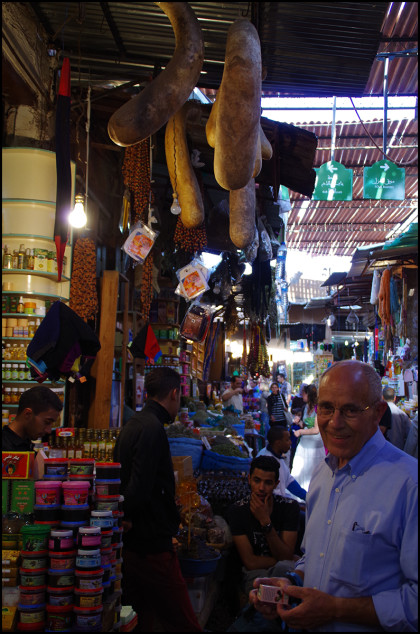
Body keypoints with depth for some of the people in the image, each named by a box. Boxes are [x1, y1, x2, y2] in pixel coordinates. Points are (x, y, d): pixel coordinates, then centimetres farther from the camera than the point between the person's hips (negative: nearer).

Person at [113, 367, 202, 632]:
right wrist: (128, 519, -9)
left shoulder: (132, 424, 13)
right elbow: (139, 486, -24)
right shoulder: (153, 429, -18)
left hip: (131, 545, 10)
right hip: (152, 544, -10)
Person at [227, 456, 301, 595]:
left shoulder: (289, 507, -2)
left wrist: (266, 522, -18)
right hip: (256, 574, -2)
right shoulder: (237, 511, -5)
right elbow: (250, 562, -9)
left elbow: (286, 556, -9)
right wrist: (290, 562, -8)